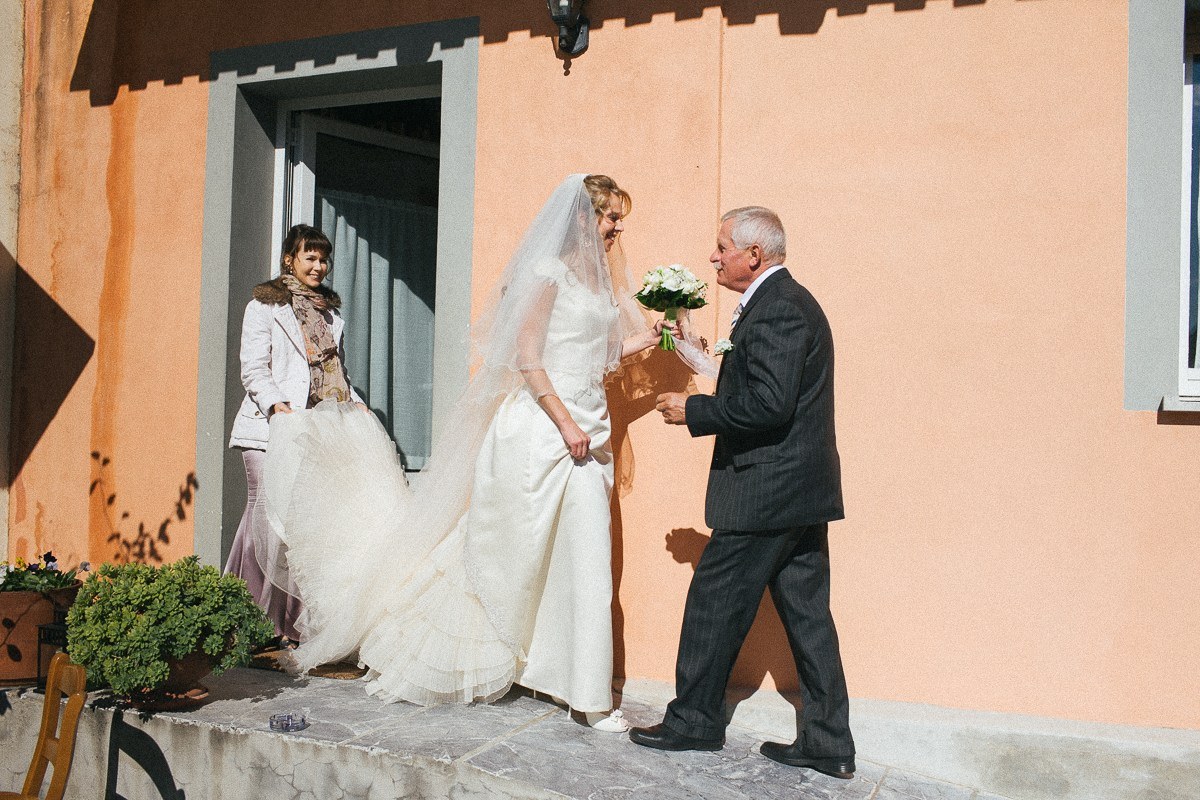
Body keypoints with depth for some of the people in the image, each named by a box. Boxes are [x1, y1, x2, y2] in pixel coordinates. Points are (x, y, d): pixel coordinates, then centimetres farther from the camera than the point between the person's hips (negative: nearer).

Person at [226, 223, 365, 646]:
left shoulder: (330, 313, 22)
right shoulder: (264, 307, 5)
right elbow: (253, 369, -4)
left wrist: (355, 405, 10)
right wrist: (277, 403, -20)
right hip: (270, 429, -4)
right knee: (268, 516, -6)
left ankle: (294, 621, 2)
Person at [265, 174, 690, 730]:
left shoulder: (605, 278, 15)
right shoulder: (548, 269, -8)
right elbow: (526, 354, -13)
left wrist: (653, 337, 7)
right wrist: (564, 423, -18)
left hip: (587, 428, 7)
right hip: (540, 424, -7)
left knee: (587, 558, 5)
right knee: (507, 550, 3)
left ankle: (588, 694, 12)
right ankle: (436, 659, 23)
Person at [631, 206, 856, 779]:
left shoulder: (775, 308, -16)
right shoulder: (792, 301, 17)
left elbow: (768, 404, -25)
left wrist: (693, 410, -14)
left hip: (765, 490, -10)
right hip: (803, 490, 10)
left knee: (714, 603, 2)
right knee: (806, 612, 11)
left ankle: (694, 720, 16)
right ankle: (828, 743, 17)